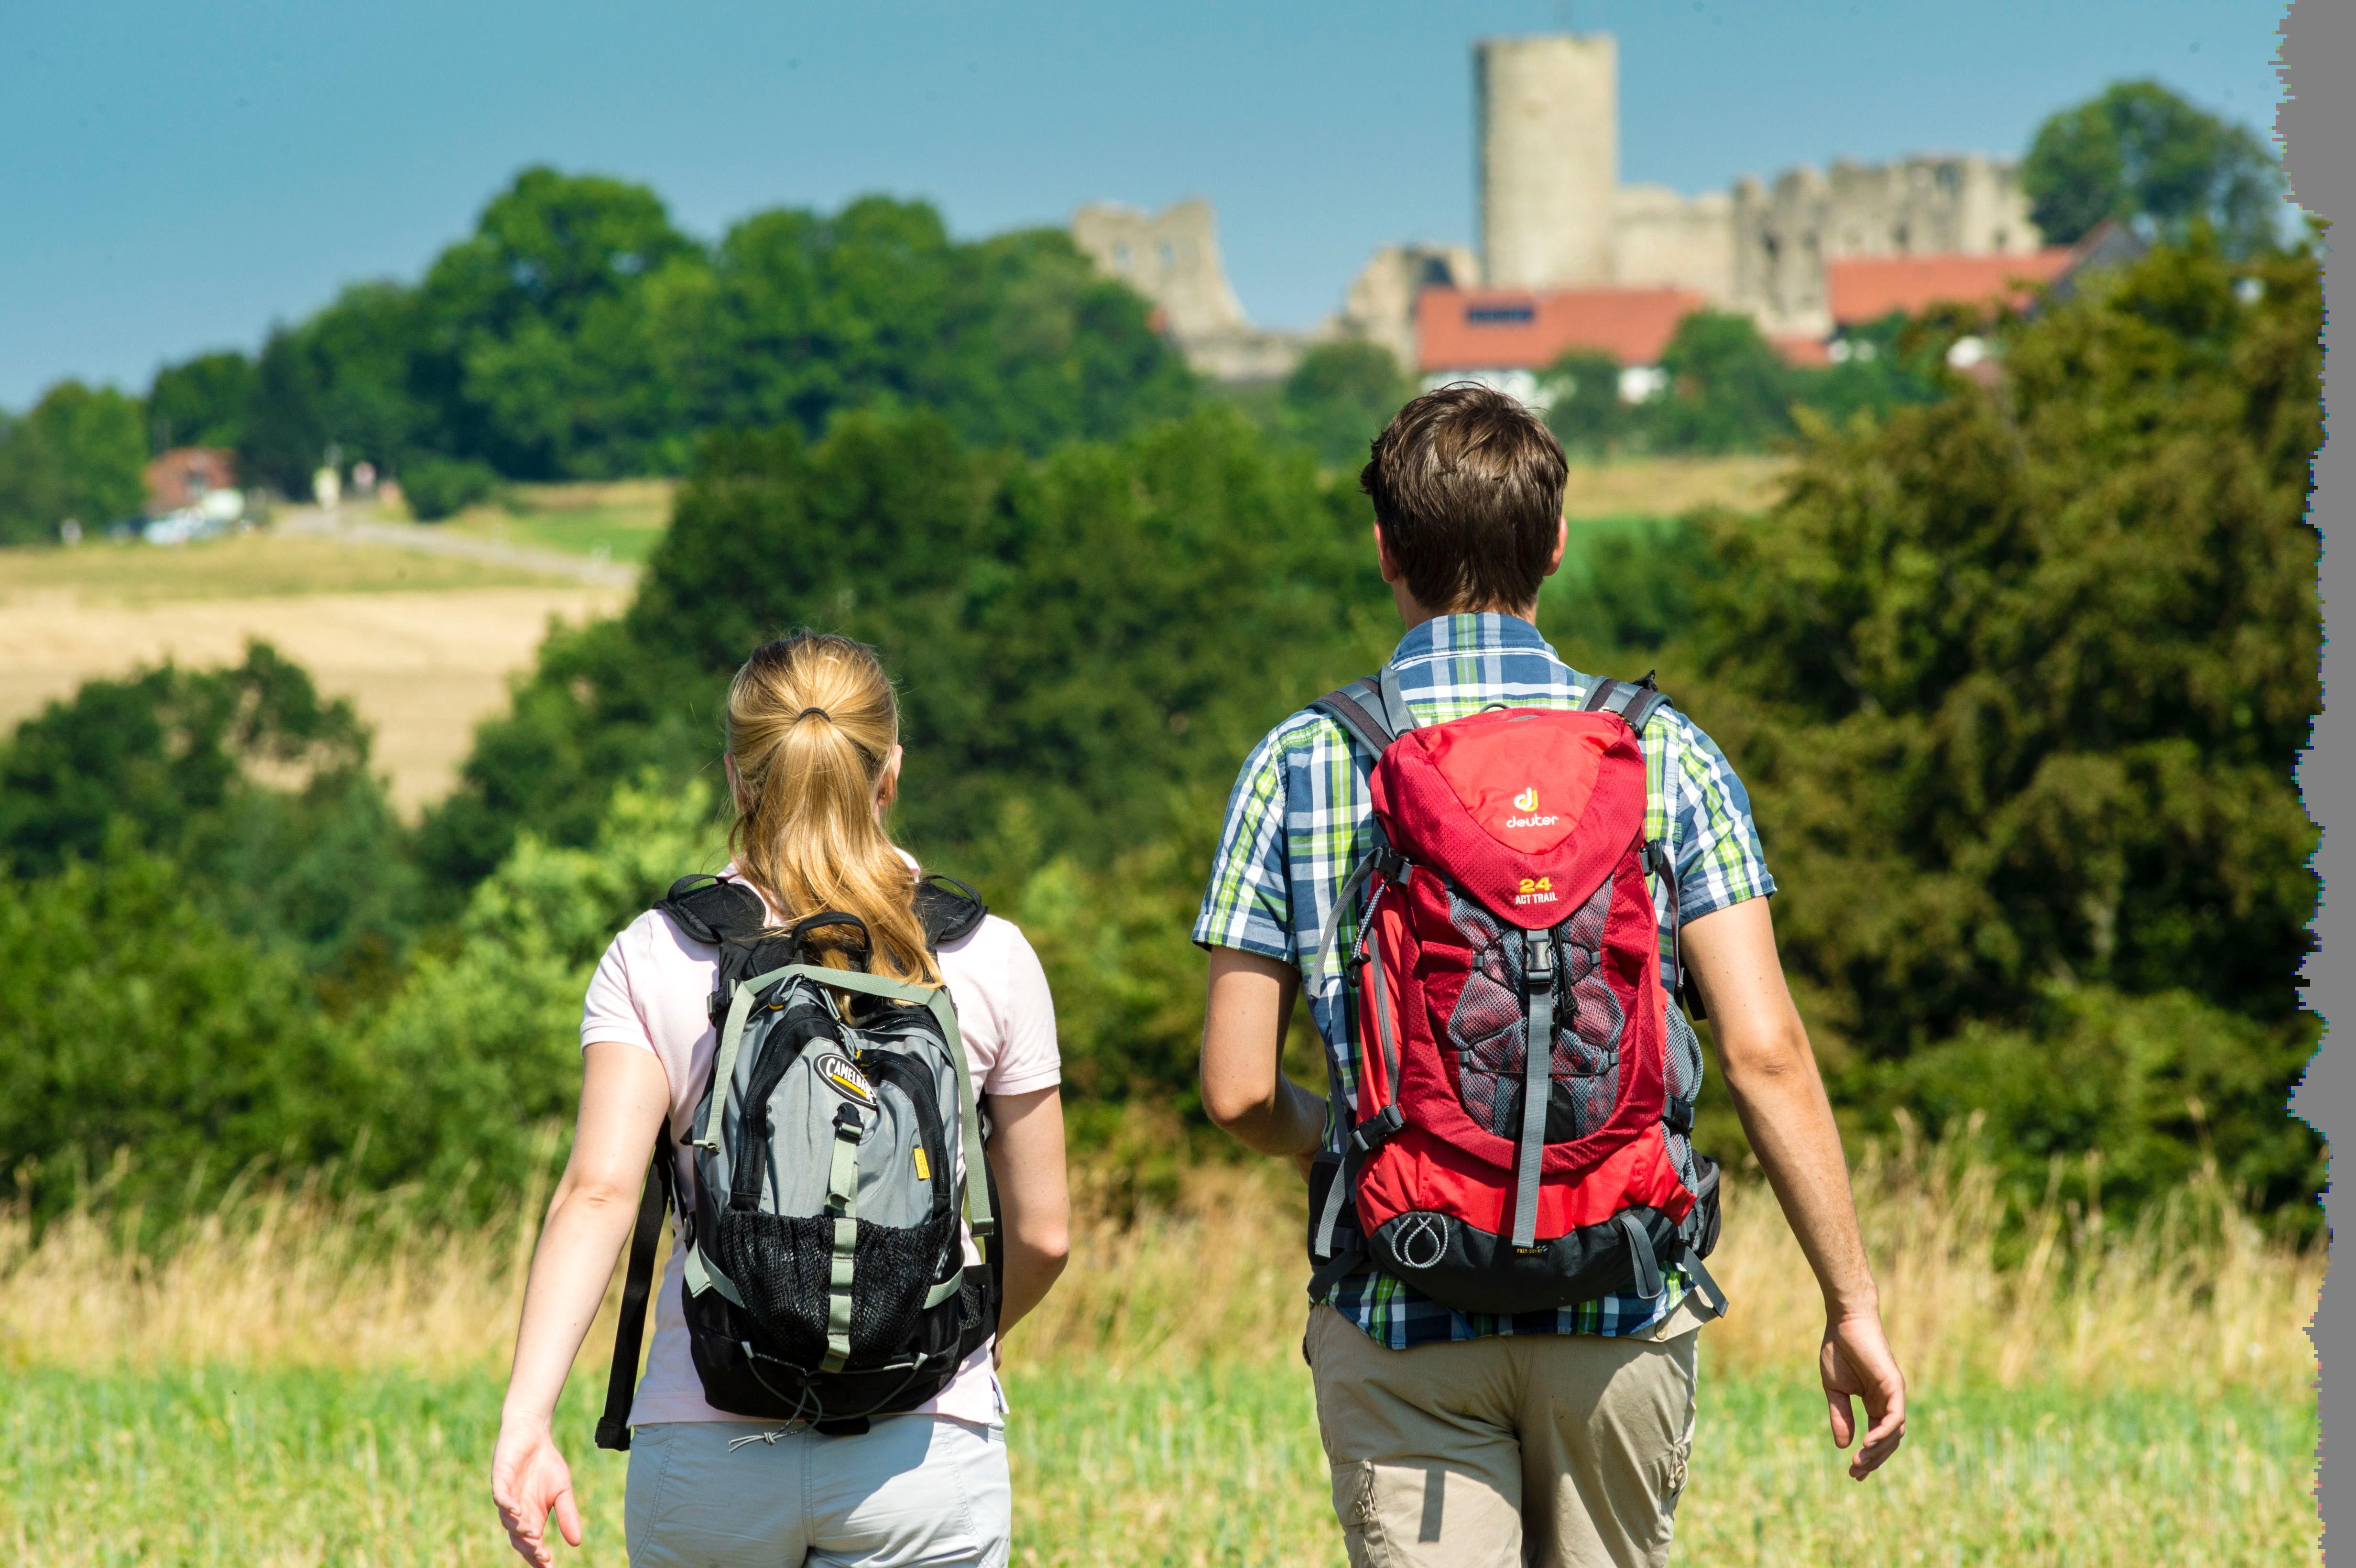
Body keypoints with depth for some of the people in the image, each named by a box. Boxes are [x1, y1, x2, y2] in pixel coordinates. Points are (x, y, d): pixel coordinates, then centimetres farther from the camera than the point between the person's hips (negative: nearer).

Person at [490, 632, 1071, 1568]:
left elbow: (598, 1193, -13)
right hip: (922, 1447, -1)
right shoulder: (988, 959, 1)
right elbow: (1041, 1234, 6)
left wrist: (525, 1420, -20)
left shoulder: (653, 960, 1)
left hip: (704, 1449, 2)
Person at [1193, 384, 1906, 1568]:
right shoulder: (1662, 757, -1)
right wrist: (1852, 1305, -2)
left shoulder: (1299, 767, -1)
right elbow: (1764, 1054, -8)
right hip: (1621, 1313, 1)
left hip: (1400, 1315, -1)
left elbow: (1237, 1091, -3)